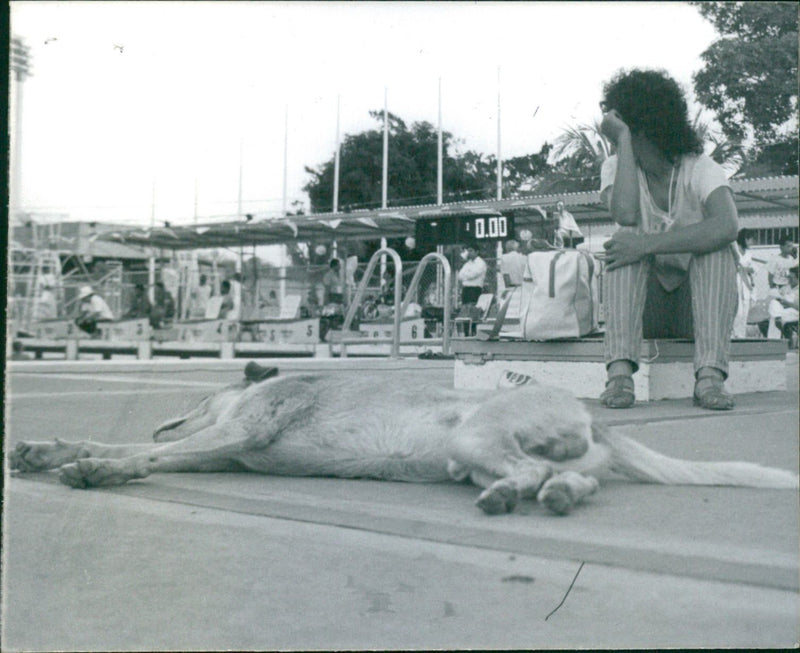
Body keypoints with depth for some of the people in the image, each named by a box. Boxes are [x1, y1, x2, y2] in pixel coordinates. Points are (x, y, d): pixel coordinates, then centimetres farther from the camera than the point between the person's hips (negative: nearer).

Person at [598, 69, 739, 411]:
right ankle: (620, 370, -41)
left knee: (715, 248, -28)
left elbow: (727, 228, -30)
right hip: (644, 307, 1)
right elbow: (625, 214, -23)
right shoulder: (616, 166, 1)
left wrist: (647, 245, -36)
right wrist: (623, 142, -19)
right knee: (628, 239, -25)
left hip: (696, 304, -1)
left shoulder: (700, 169, -7)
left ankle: (710, 373, -41)